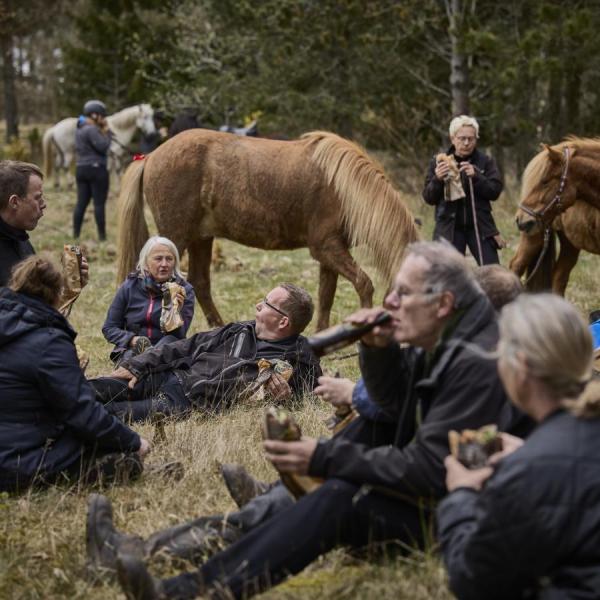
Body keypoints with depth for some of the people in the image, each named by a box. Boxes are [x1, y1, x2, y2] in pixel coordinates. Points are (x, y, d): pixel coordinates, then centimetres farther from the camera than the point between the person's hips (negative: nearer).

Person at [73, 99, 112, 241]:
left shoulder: (79, 129, 16)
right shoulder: (92, 130, -15)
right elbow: (103, 147, -20)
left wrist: (102, 131, 12)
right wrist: (106, 131, -6)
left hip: (81, 168, 9)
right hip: (96, 169, -9)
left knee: (81, 203, 9)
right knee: (99, 203, -4)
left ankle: (76, 234, 8)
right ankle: (102, 235, -1)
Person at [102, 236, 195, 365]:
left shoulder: (184, 290, 2)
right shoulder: (130, 286, 6)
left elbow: (179, 336, -6)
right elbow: (108, 328, 9)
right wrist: (132, 339, -11)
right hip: (130, 350, 1)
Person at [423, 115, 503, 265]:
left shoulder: (485, 162, 2)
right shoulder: (438, 162, 3)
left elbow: (495, 191, -5)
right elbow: (428, 198, 1)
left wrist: (476, 176, -21)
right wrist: (437, 179, -19)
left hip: (479, 226, 0)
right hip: (449, 228, 0)